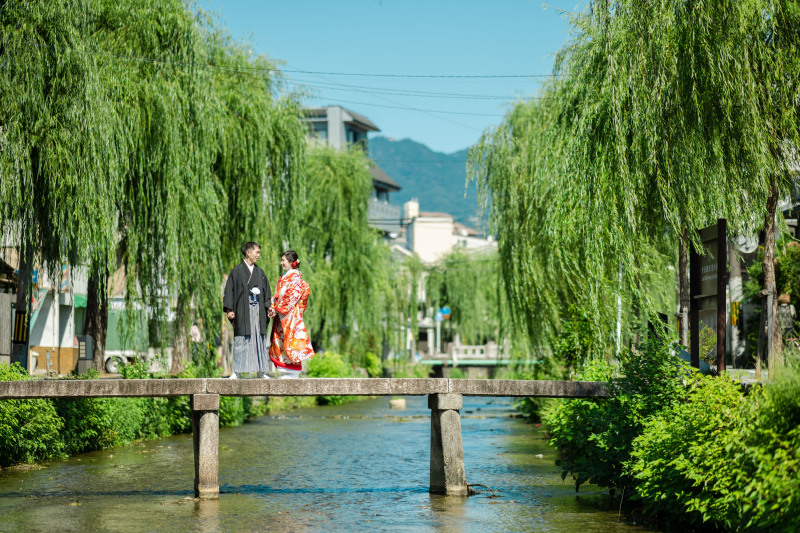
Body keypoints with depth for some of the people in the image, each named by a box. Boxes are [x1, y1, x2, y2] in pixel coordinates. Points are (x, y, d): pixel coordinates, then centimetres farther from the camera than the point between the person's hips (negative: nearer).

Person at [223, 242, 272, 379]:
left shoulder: (260, 272, 15)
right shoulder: (237, 271, 1)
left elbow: (266, 291, 17)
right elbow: (229, 290, -2)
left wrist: (268, 307, 3)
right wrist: (229, 309, -11)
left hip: (258, 310, 4)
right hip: (242, 310, -4)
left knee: (260, 339, 2)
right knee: (241, 341, -5)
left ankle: (261, 371, 6)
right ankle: (237, 371, -1)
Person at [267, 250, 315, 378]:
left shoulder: (295, 276, -7)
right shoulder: (284, 278, 19)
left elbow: (293, 296, -14)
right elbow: (277, 296, 18)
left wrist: (279, 309, -13)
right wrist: (273, 307, 0)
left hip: (291, 314, -9)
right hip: (281, 316, 9)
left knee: (290, 340, -9)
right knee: (280, 342, 6)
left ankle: (292, 373, -8)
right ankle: (283, 374, 7)